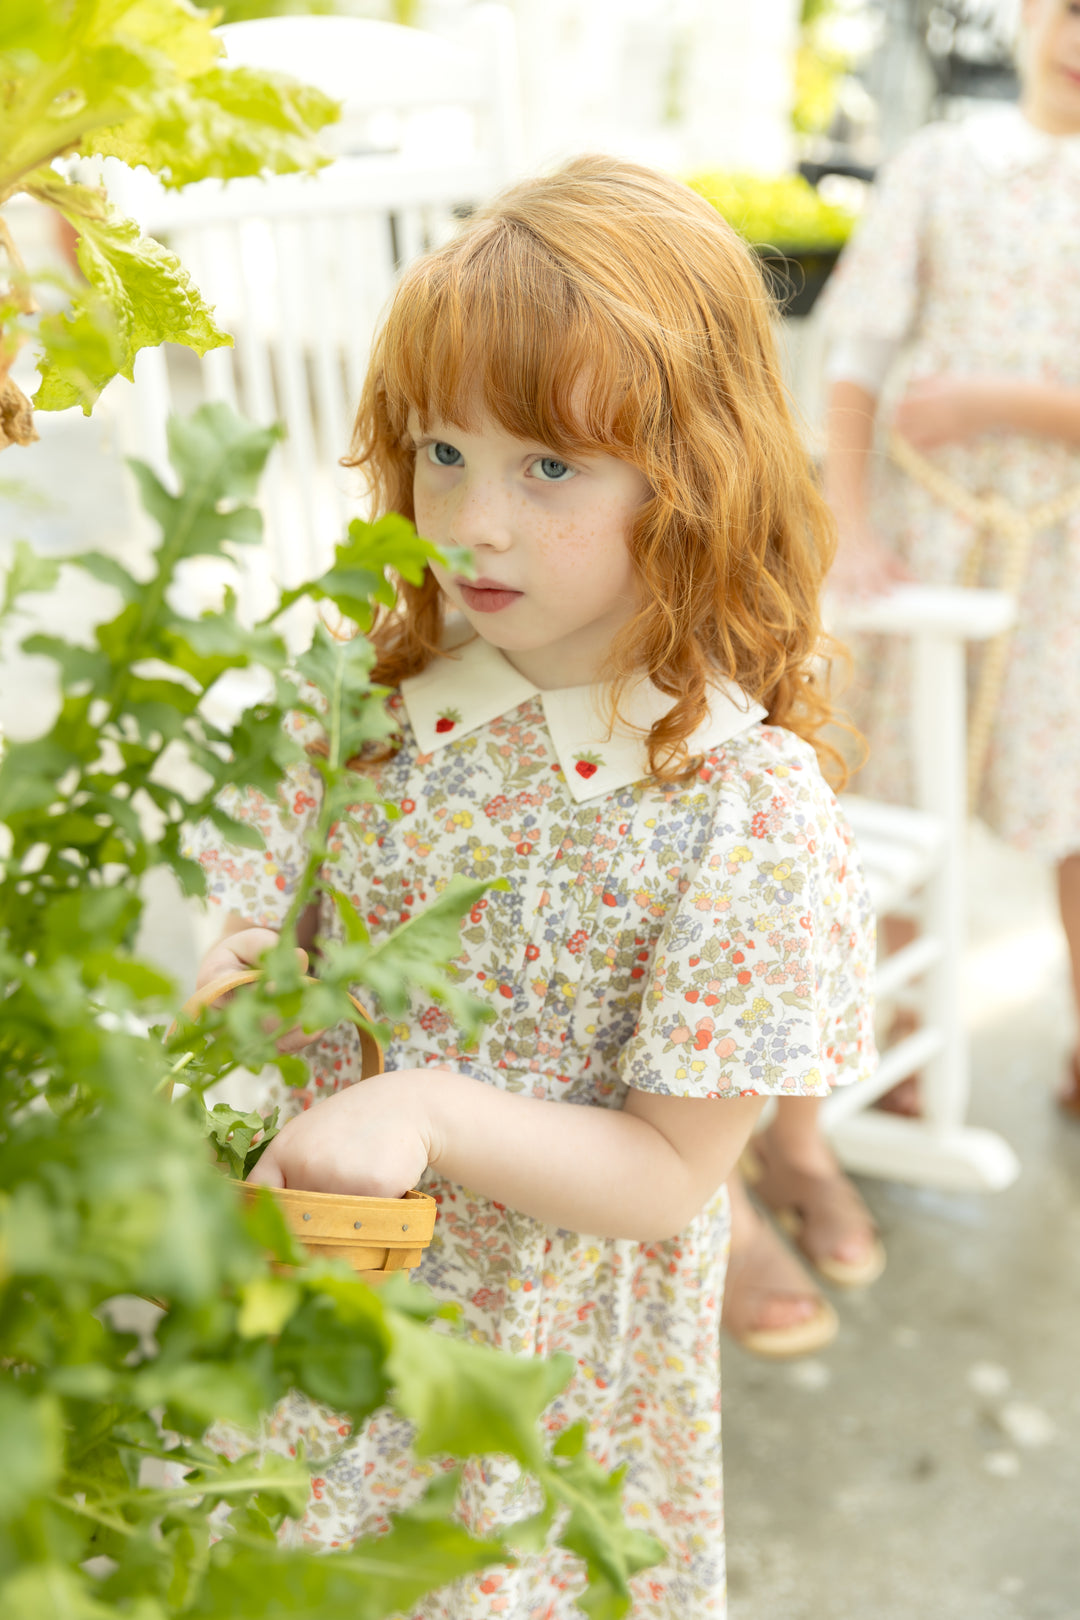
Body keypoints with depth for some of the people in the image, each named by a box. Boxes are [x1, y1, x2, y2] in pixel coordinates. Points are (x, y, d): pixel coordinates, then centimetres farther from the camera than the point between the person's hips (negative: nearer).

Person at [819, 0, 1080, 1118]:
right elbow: (858, 348, -1)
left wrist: (988, 403, -18)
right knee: (897, 784, 6)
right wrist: (848, 522, -9)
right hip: (924, 522, 0)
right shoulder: (941, 164, 1)